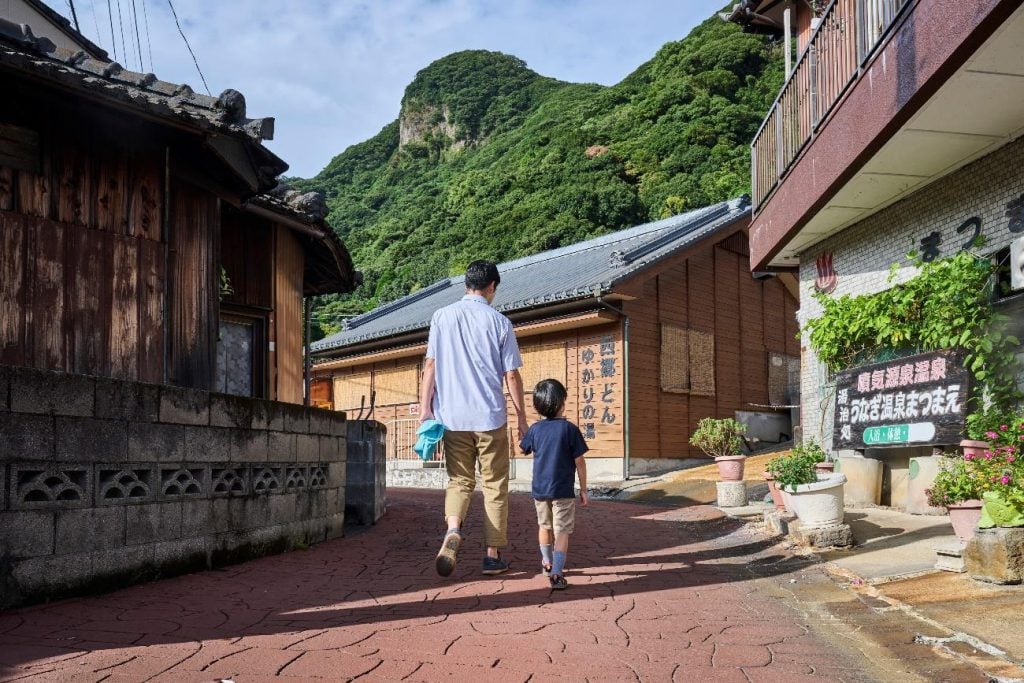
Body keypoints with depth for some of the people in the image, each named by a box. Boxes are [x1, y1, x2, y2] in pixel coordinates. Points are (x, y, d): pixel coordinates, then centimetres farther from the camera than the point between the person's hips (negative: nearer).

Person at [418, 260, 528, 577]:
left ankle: (452, 530, -15)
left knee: (459, 481, 13)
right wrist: (522, 418, 7)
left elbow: (431, 364, 1)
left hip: (452, 416, 2)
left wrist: (425, 406, 7)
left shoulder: (442, 316, 3)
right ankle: (493, 554, 14)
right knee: (495, 486, 10)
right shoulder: (499, 322, -2)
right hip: (490, 417, -2)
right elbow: (512, 375, -1)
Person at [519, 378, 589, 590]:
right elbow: (579, 462, -8)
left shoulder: (536, 429, -1)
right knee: (562, 531, -2)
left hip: (539, 489, 4)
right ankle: (557, 574, -11)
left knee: (544, 525, 24)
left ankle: (547, 563, 39)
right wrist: (583, 489, 0)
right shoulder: (569, 429, -11)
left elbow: (522, 447, 17)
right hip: (563, 490, -4)